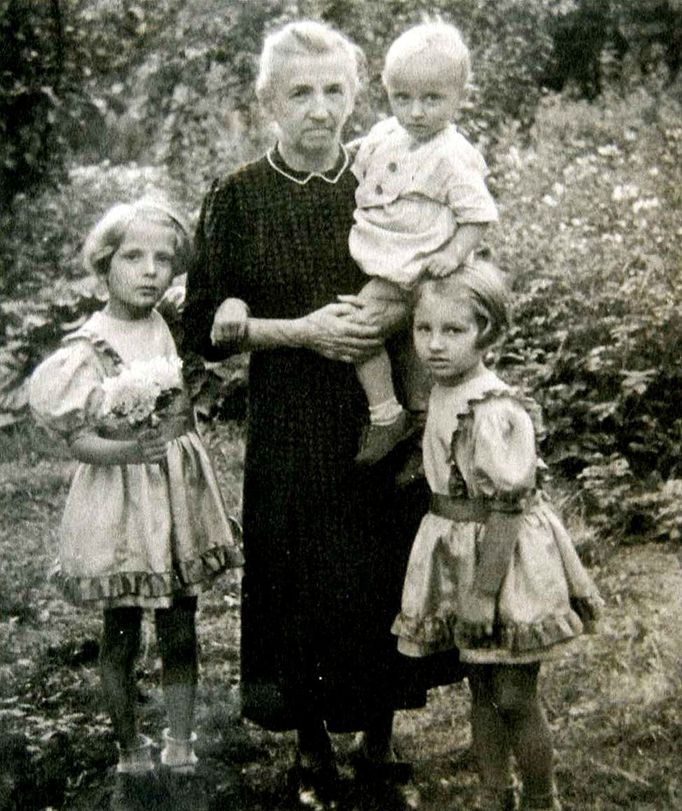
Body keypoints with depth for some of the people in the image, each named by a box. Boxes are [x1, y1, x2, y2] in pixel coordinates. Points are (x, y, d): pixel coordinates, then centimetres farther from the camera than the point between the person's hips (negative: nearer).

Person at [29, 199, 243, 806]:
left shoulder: (177, 329, 2)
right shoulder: (88, 347, -12)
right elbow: (78, 439, -14)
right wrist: (128, 451, -29)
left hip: (179, 493, 4)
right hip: (118, 501, -4)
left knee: (181, 630, 10)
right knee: (122, 635, 8)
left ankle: (181, 749, 23)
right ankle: (131, 753, 24)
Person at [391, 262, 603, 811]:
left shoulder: (495, 412, -23)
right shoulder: (442, 396, 3)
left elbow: (506, 509, -22)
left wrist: (484, 589, -20)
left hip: (504, 559, -8)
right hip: (457, 554, 8)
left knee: (515, 698, 3)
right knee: (482, 688, 18)